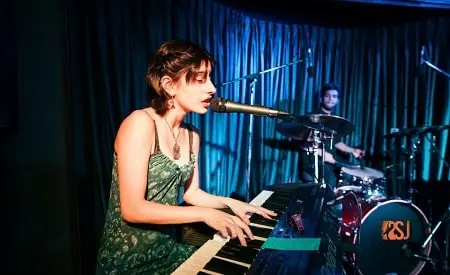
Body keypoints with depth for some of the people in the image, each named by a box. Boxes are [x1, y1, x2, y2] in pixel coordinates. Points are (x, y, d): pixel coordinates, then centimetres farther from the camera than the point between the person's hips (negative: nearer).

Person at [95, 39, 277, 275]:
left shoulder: (191, 134, 3)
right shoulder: (141, 123, -20)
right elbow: (132, 209, -24)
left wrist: (229, 202, -4)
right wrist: (205, 214, -23)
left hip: (167, 248, 7)